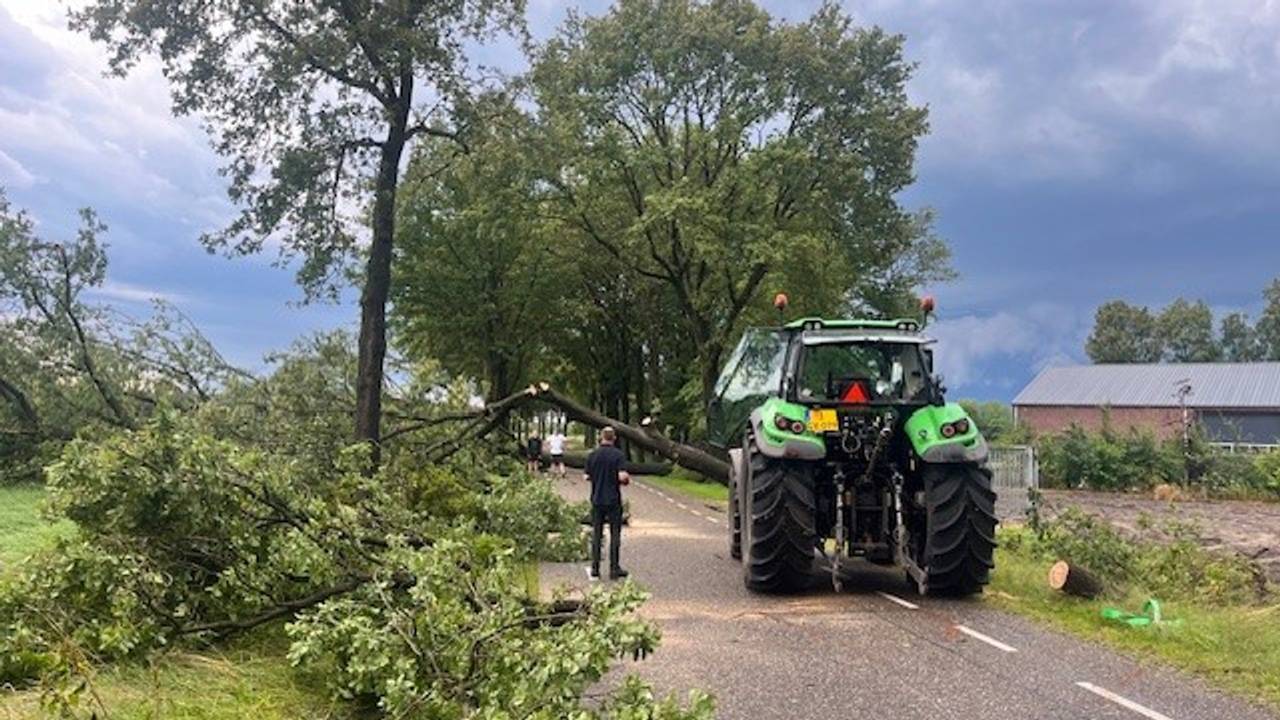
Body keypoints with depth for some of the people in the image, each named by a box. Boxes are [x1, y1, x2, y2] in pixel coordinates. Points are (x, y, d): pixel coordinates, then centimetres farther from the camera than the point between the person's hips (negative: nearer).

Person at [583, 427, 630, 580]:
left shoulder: (592, 455, 0)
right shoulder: (618, 455, -9)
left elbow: (586, 477, 1)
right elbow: (622, 476, -18)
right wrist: (627, 479, 4)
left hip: (597, 500, 3)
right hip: (614, 500, -3)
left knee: (596, 534, 8)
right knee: (615, 535, 5)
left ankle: (595, 569, 8)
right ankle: (614, 569, 6)